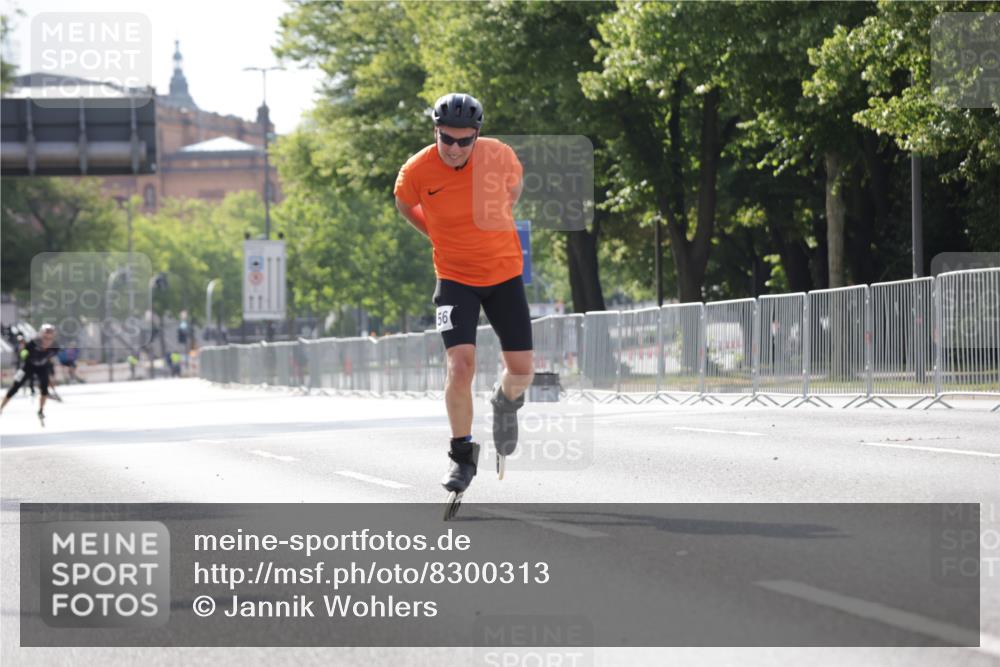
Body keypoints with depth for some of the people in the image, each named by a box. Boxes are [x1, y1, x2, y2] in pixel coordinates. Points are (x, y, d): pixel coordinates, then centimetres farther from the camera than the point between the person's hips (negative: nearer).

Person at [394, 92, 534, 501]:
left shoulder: (498, 155, -15)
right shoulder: (417, 171, -18)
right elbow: (405, 206, 6)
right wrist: (443, 236, 5)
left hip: (505, 272, 2)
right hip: (455, 276, -2)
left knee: (522, 370, 2)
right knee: (461, 364, -18)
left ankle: (506, 402, 39)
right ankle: (462, 454, -2)